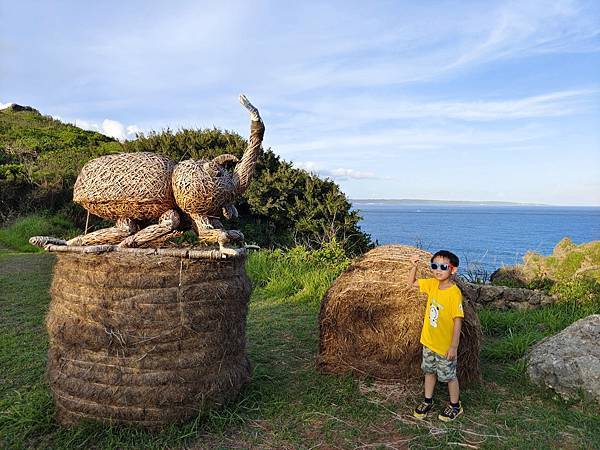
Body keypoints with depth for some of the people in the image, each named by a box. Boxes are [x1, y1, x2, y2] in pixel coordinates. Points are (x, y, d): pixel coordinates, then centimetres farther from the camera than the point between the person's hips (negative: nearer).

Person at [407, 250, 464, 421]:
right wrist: (414, 265, -8)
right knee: (429, 371, 22)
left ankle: (455, 406, 35)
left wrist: (454, 346, -20)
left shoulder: (454, 293, -24)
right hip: (429, 341, 6)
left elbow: (458, 321, -22)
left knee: (449, 376, 13)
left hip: (445, 345, -6)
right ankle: (428, 401, 41)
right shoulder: (432, 284, -5)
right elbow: (411, 283, 8)